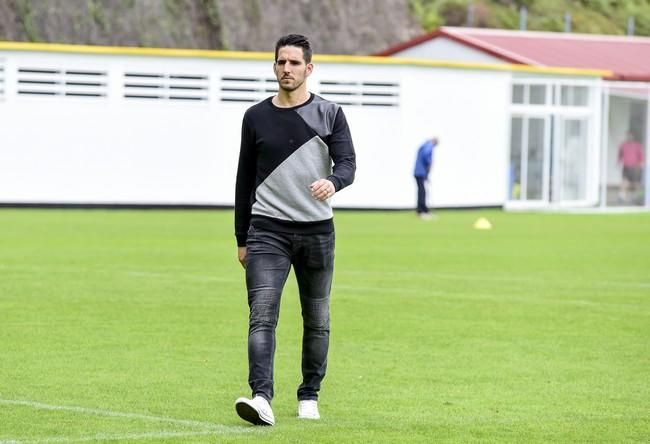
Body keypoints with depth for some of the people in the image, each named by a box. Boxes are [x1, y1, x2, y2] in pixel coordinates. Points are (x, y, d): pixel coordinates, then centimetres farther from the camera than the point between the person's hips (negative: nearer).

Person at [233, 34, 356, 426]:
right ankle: (262, 398, -27)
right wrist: (242, 238, 12)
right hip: (267, 230, 0)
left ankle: (309, 397, 24)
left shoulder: (330, 114, 3)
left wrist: (332, 182, -32)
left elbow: (348, 163, -7)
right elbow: (245, 179, 12)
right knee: (263, 314, -16)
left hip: (317, 231, 0)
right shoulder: (256, 117, 7)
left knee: (317, 320, 9)